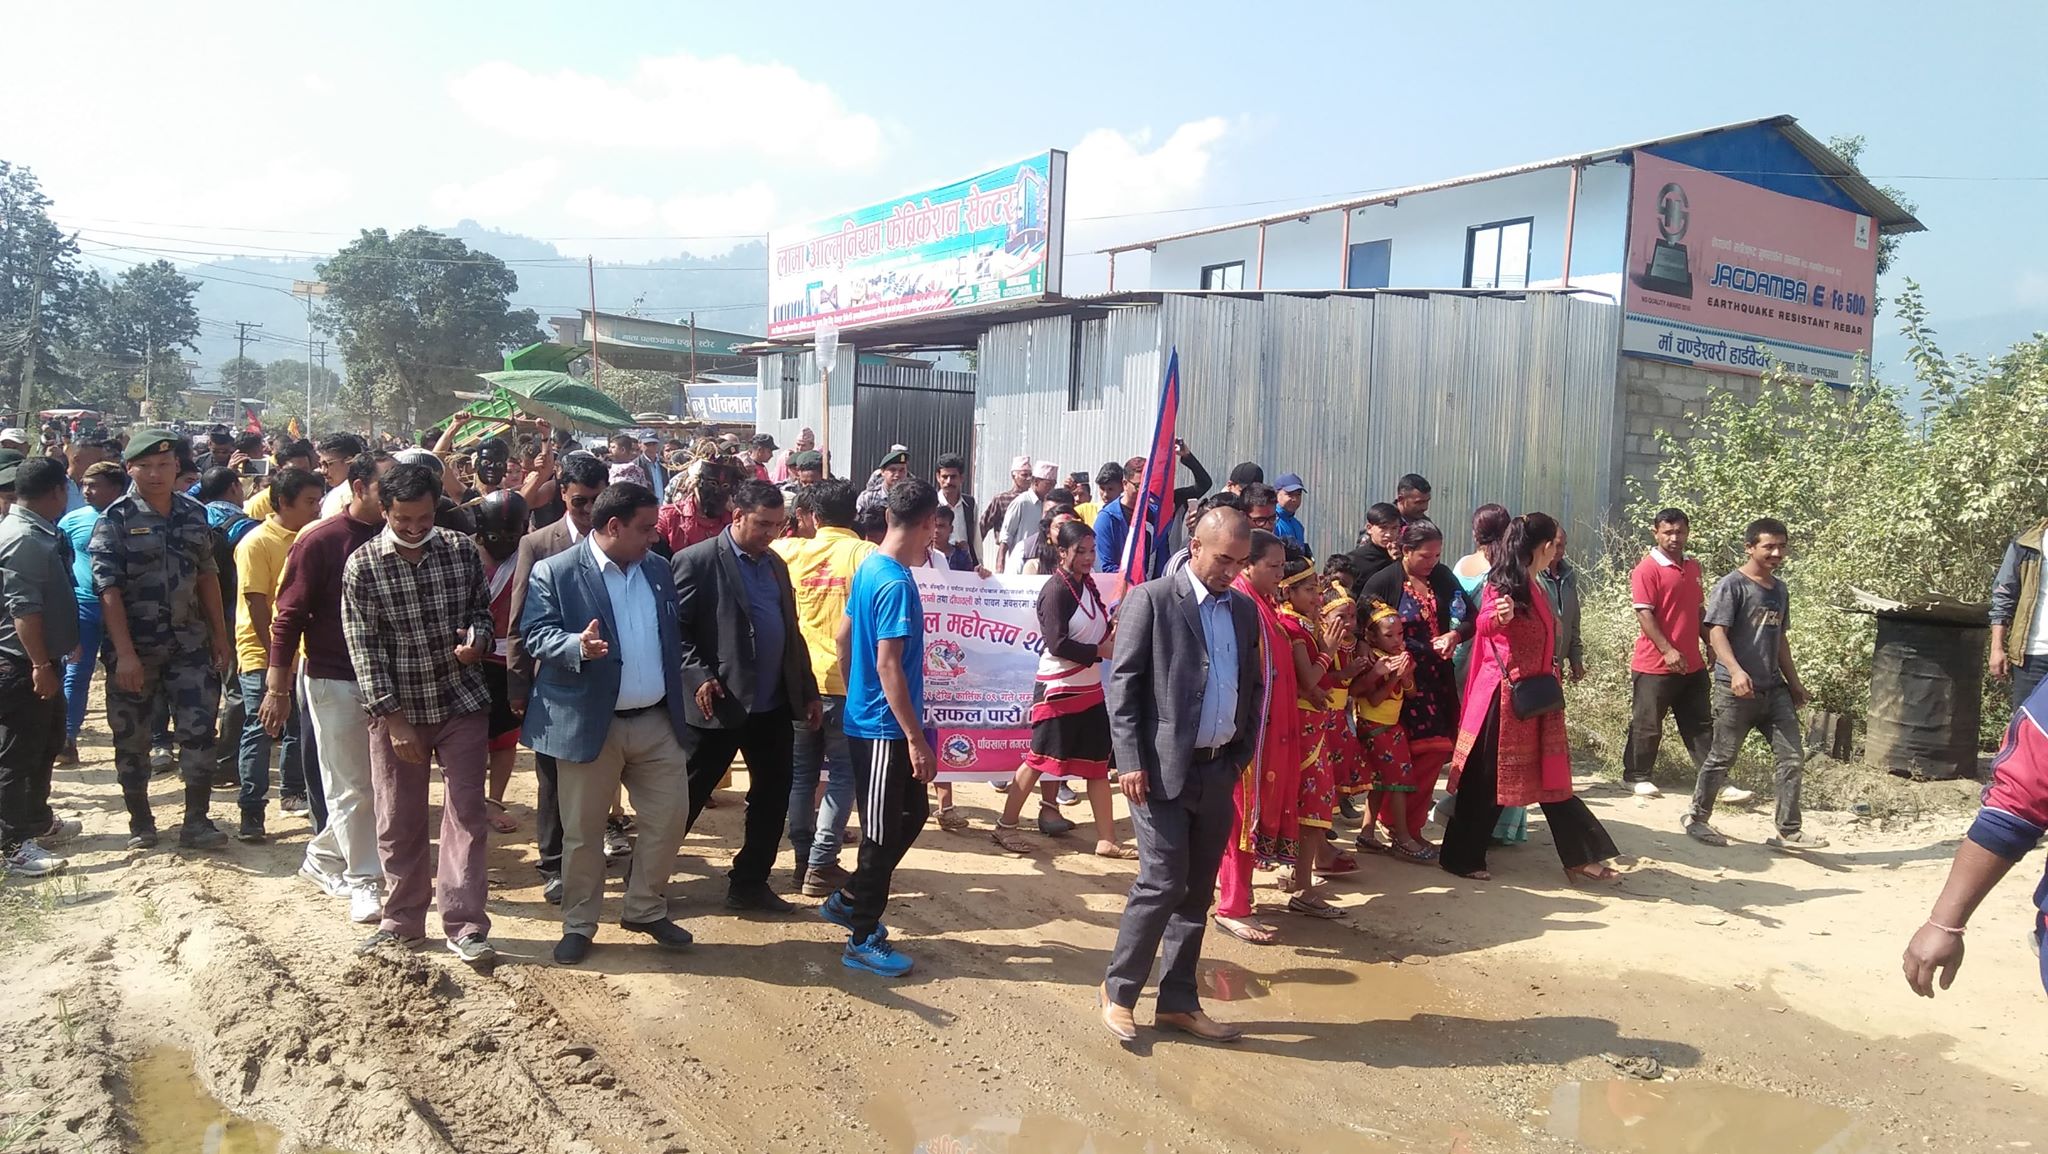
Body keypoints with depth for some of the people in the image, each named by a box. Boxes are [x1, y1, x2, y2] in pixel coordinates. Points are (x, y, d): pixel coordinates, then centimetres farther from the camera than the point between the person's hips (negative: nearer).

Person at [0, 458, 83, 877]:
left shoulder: (38, 533, 12)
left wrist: (65, 644, 27)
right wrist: (40, 665, -26)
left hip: (41, 659, 10)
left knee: (46, 744, 21)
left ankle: (38, 821, 35)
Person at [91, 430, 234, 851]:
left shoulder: (194, 512, 5)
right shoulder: (116, 520, -8)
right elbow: (108, 590, -13)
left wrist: (220, 636, 8)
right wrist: (125, 653, -19)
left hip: (189, 643, 3)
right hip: (135, 648, -3)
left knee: (199, 730, -2)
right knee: (132, 738, 9)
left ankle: (196, 820, 7)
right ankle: (140, 822, 23)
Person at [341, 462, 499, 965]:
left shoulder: (462, 549, -4)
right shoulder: (362, 565, -9)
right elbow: (364, 647, -9)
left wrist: (477, 639, -16)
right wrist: (394, 719, -13)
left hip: (461, 701, 1)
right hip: (396, 709, 0)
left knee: (466, 815, 1)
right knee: (398, 822, 10)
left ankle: (464, 926, 10)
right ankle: (402, 921, 27)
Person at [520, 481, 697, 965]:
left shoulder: (658, 571, 9)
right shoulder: (554, 573, -7)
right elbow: (536, 634, -14)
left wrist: (689, 692, 8)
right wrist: (577, 646, -33)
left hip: (657, 721, 5)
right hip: (588, 723, -4)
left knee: (669, 818, 8)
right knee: (583, 831, 7)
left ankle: (645, 908, 27)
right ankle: (578, 925, 24)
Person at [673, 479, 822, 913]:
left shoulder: (776, 565, 13)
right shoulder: (697, 561, -8)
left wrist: (808, 692, 15)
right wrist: (699, 677, -20)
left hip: (773, 705, 7)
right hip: (721, 705, -7)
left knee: (773, 796, 10)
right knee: (688, 796, 4)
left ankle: (750, 883, 24)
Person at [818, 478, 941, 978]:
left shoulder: (868, 567, 7)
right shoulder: (897, 584, -21)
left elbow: (844, 637, 15)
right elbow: (888, 665, -24)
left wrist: (852, 692, 25)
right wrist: (917, 740, -21)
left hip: (867, 718, 9)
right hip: (885, 728, -9)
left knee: (913, 812, 20)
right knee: (883, 833, 3)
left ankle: (849, 901, 30)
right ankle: (863, 939, 16)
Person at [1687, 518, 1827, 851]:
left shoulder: (1780, 590, 15)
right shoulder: (1732, 585, -9)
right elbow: (1717, 633, -17)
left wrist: (1794, 682, 21)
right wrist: (1736, 670, -31)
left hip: (1774, 689, 7)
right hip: (1736, 690, -7)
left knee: (1793, 759, 3)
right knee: (1721, 758, 2)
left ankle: (1788, 831, 11)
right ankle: (1697, 818, 18)